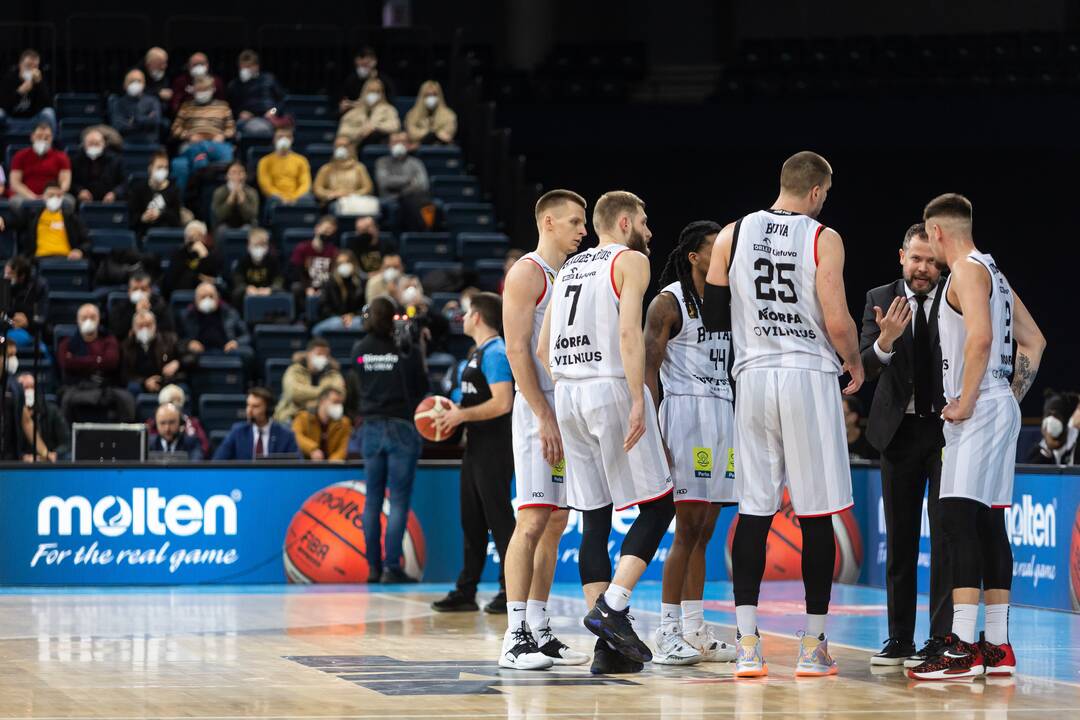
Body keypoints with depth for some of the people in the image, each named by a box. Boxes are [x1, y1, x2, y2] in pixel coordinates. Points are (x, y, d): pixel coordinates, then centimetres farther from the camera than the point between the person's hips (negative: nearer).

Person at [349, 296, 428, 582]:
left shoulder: (360, 351, 1)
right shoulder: (407, 351, -9)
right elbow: (422, 387, 0)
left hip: (371, 428, 3)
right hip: (403, 428, -3)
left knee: (373, 500, 11)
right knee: (399, 500, -3)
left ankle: (374, 567, 11)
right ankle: (392, 567, -9)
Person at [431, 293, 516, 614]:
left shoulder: (495, 353, -14)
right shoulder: (478, 353, 17)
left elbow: (502, 403, -23)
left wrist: (462, 415, -17)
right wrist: (455, 412, 10)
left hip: (494, 449, -10)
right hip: (476, 447, 10)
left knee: (499, 518, -7)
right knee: (472, 521, 11)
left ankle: (511, 591, -3)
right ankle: (466, 591, 15)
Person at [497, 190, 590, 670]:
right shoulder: (527, 273, -7)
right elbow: (517, 349, -15)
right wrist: (545, 417, -21)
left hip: (572, 410, 9)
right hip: (540, 409, -9)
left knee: (555, 522, 9)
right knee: (532, 520, -13)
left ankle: (539, 631, 12)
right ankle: (516, 638, -14)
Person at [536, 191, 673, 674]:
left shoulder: (569, 269, 21)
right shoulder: (631, 261, 0)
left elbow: (543, 349, 18)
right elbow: (629, 332, -14)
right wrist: (639, 402, -18)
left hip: (567, 395, 7)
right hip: (613, 389, -7)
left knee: (594, 519, 6)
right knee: (658, 504, 2)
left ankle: (607, 645, 2)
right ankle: (612, 607, -14)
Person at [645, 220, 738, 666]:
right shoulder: (668, 303, -5)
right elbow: (648, 370, -10)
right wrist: (652, 433, -17)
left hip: (724, 413, 7)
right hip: (686, 412, -7)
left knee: (703, 531, 9)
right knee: (688, 528, -10)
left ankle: (694, 630, 12)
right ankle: (667, 633, -6)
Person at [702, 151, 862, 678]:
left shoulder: (732, 236, 5)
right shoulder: (823, 239, -5)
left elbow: (712, 318, 8)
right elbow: (838, 323, -10)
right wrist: (855, 362, 10)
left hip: (753, 377, 3)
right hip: (808, 377, -3)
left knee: (753, 511, 5)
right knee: (816, 514, 4)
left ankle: (747, 645, -2)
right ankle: (813, 647, 6)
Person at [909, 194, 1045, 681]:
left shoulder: (967, 270, -10)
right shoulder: (993, 272, 21)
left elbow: (980, 336, -24)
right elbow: (1033, 341, 25)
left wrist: (965, 402, -19)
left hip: (977, 413, -10)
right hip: (1001, 410, 10)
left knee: (959, 518, -15)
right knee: (987, 523, 11)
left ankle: (962, 649, -22)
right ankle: (997, 647, 12)